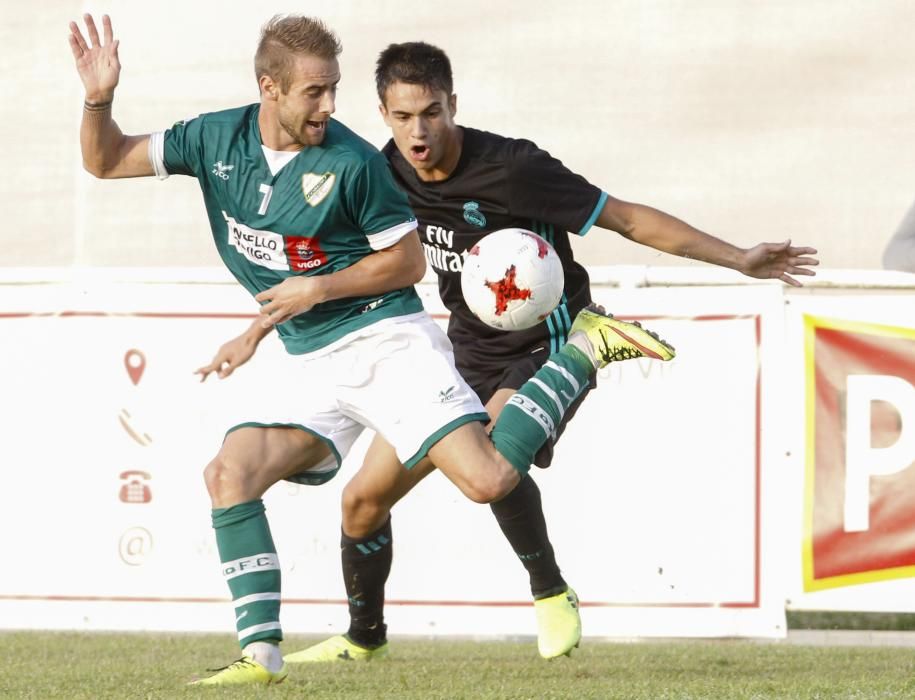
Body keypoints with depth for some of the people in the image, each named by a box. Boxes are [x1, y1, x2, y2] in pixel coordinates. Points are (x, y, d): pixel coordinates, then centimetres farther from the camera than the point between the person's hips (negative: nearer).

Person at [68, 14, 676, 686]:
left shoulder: (352, 163, -13)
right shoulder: (217, 139, 1)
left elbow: (408, 260, -4)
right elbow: (105, 161, 7)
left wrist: (319, 289, -13)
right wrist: (99, 98, -12)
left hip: (387, 340, -5)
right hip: (313, 367, 5)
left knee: (489, 478, -19)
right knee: (229, 473, -16)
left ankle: (585, 349, 4)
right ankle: (260, 656, -12)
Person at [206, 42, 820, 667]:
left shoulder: (510, 169, -24)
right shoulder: (387, 174, -7)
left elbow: (628, 219, -18)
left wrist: (740, 259, -19)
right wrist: (254, 335, 11)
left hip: (549, 346, -6)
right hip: (472, 353, 6)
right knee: (364, 498, 3)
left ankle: (552, 596, -14)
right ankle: (363, 638, 28)